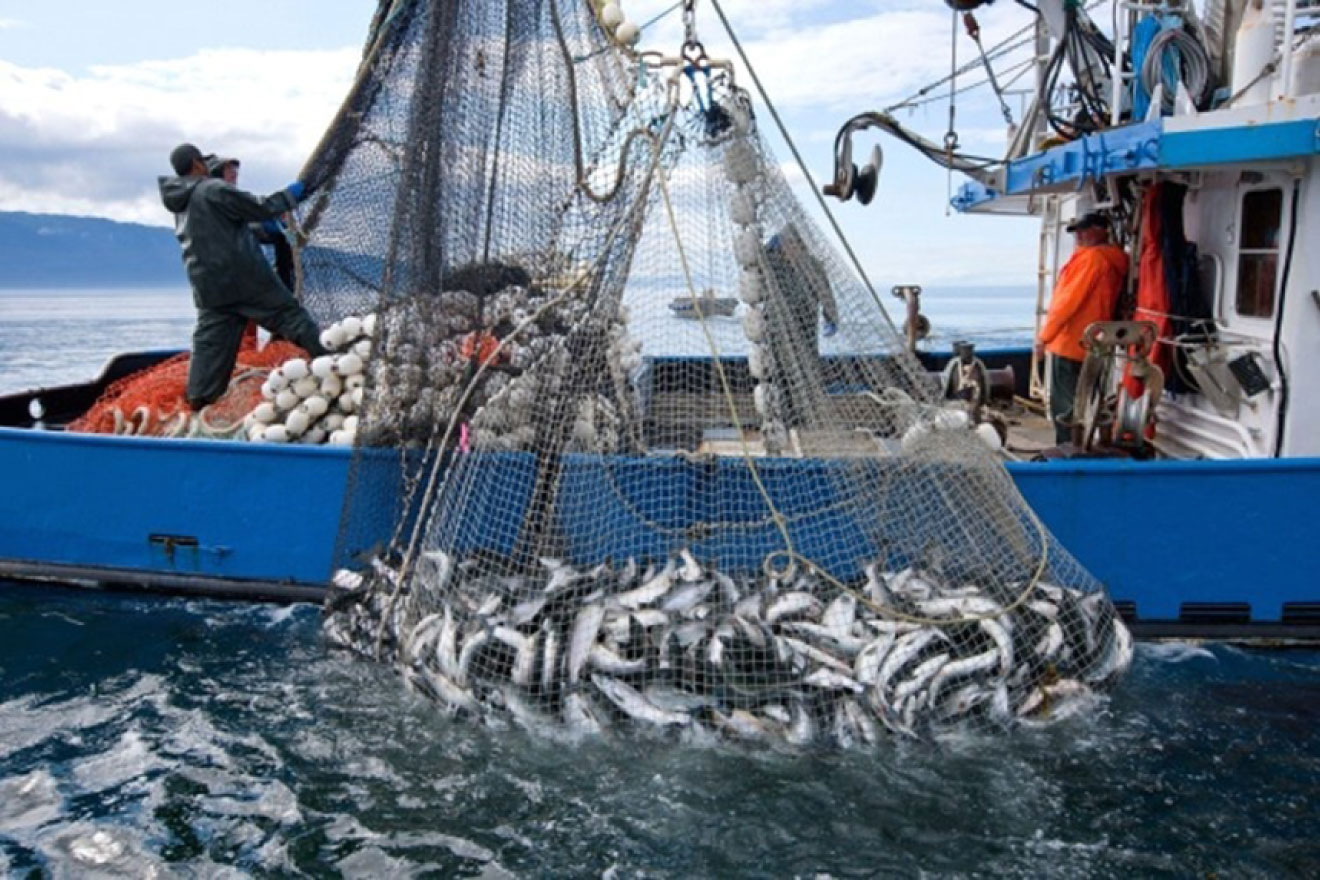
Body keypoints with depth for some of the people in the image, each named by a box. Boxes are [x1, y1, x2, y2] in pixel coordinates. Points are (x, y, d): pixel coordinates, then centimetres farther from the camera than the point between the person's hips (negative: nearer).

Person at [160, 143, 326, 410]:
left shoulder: (180, 204, 16)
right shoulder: (214, 189, -9)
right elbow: (261, 209, -8)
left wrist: (262, 230, 25)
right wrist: (290, 195, 7)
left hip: (209, 287, 7)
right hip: (245, 276, -7)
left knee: (209, 342, 7)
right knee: (290, 314, 3)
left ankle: (199, 397, 4)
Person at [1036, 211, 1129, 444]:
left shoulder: (1091, 257, -13)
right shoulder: (1114, 261, 15)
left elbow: (1068, 300, -17)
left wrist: (1044, 335, -12)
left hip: (1070, 344, -9)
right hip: (1089, 345, 9)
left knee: (1063, 407, -4)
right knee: (1074, 405, 15)